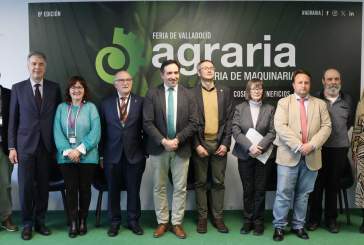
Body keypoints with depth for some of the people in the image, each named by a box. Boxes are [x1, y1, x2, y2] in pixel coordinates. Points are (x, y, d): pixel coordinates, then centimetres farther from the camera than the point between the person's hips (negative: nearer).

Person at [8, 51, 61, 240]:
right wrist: (12, 147, -1)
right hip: (25, 145, -1)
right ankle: (27, 224, 18)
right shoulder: (18, 88, 3)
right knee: (26, 186, 3)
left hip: (46, 145, 1)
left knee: (43, 186, 8)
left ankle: (40, 222, 22)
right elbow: (12, 119, 3)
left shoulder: (54, 88, 5)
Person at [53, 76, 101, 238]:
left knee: (85, 188, 7)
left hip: (87, 156, -1)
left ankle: (83, 220, 23)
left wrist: (80, 150, -15)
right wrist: (67, 151, -14)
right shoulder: (61, 108, 7)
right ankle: (73, 222, 17)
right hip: (66, 156, 1)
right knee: (70, 189, 5)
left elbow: (96, 132, -8)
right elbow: (57, 132, -1)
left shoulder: (91, 107, 1)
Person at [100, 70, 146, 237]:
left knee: (134, 190, 9)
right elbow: (102, 130, 5)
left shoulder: (140, 102, 1)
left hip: (135, 154, -1)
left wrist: (146, 151, -1)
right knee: (113, 190, 10)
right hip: (112, 154, 1)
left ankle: (133, 221, 25)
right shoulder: (106, 103, 5)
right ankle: (114, 222, 26)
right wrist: (101, 154, 2)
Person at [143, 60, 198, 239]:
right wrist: (163, 141, -16)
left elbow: (193, 123, -3)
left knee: (180, 188, 7)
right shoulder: (152, 94, -2)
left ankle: (177, 223, 21)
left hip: (181, 148, 1)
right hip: (158, 148, 0)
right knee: (159, 187, 9)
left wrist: (177, 139, -14)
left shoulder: (187, 94, 2)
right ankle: (162, 222, 24)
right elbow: (147, 123, -7)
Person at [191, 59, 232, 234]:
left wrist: (225, 143, -5)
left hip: (219, 143, 2)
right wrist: (196, 145, -10)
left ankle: (218, 217, 19)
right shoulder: (192, 92, -1)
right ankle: (202, 217, 18)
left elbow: (229, 119, 4)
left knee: (218, 182, 8)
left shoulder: (224, 91, 6)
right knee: (200, 182, 6)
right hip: (200, 143, -2)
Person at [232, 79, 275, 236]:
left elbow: (272, 132, -3)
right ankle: (248, 221, 21)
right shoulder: (240, 108, 4)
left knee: (260, 190, 5)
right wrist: (250, 146, -18)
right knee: (247, 190, 8)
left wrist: (260, 147, -17)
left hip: (263, 155, 0)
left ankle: (258, 222, 18)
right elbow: (236, 131, -5)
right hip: (244, 155, 0)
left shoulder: (269, 109, 4)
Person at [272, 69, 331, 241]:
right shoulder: (284, 102, 4)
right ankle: (279, 226, 11)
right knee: (283, 193, -1)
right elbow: (280, 126, -9)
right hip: (289, 155, -2)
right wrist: (298, 146, -18)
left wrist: (312, 145, -13)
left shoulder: (320, 104, 11)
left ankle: (298, 226, 24)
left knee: (303, 194, 11)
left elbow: (326, 127, 2)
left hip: (312, 157, 3)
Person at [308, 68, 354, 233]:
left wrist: (340, 133, 15)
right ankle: (314, 218, 19)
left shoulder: (347, 100, 6)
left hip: (340, 148, 2)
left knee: (333, 184, 11)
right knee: (317, 184, 6)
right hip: (318, 148, -2)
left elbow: (350, 121, 20)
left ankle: (331, 219, 24)